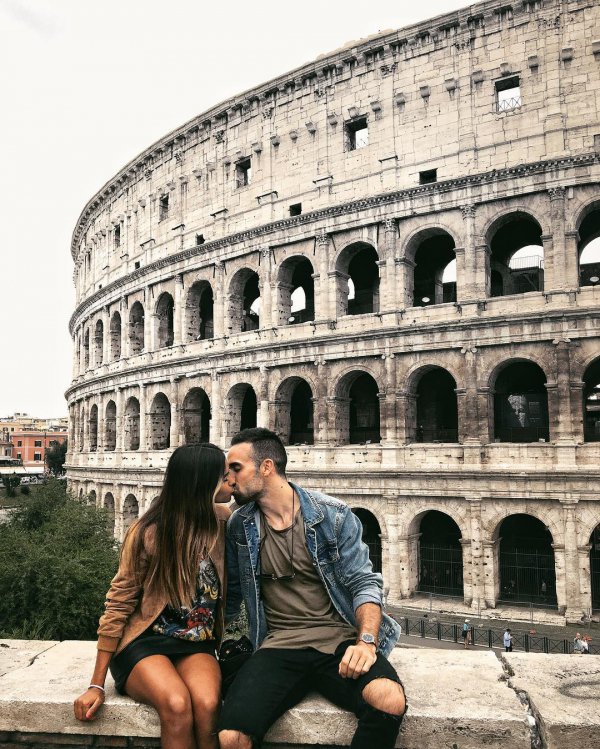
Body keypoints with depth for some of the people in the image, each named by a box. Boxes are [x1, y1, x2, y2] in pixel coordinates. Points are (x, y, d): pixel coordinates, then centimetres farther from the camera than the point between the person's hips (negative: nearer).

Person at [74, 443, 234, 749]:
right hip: (144, 642, -3)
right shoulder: (148, 532, -12)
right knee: (177, 705, -33)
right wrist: (96, 686, -6)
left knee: (207, 706, -30)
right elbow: (118, 606, -6)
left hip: (196, 646, 3)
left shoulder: (222, 521, -3)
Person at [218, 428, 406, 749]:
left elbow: (364, 584, -1)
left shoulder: (332, 514, -1)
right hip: (279, 646, 1)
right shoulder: (239, 527, 8)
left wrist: (367, 640, -17)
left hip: (340, 639, -1)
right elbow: (230, 597, 18)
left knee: (390, 700, -32)